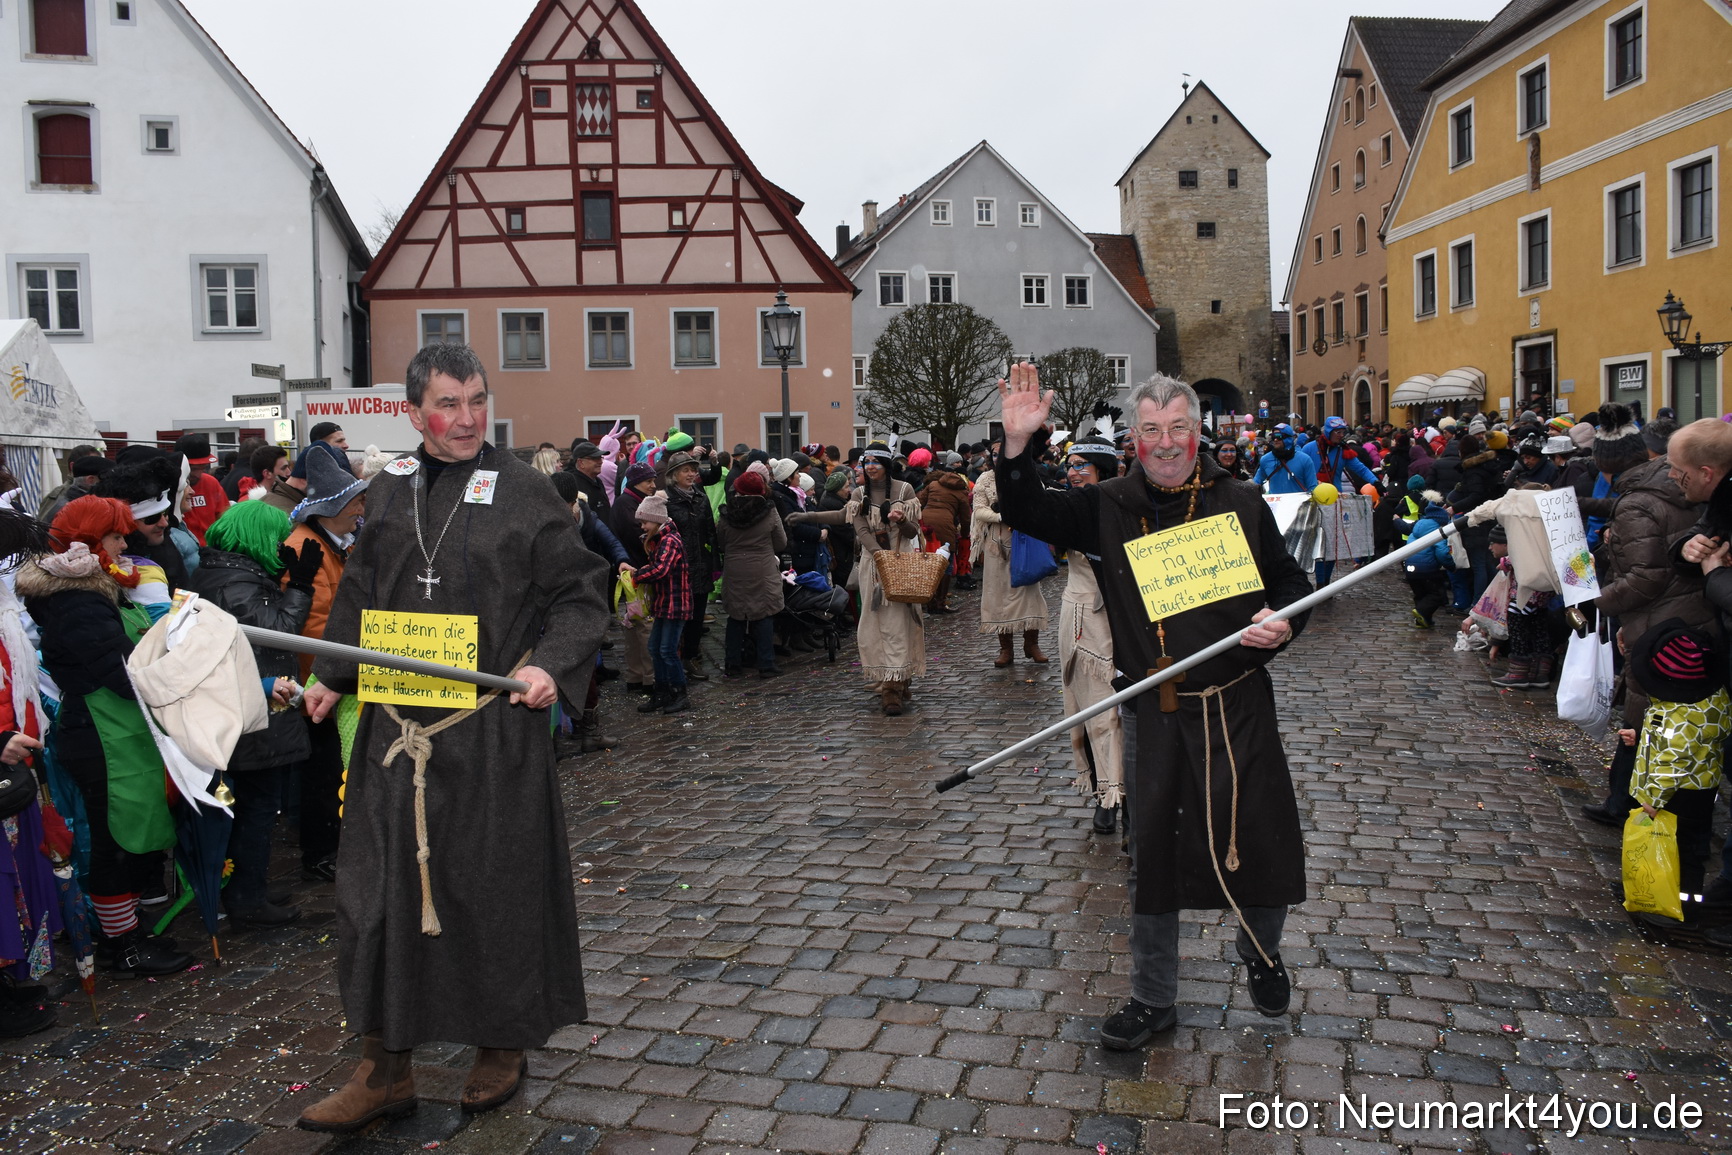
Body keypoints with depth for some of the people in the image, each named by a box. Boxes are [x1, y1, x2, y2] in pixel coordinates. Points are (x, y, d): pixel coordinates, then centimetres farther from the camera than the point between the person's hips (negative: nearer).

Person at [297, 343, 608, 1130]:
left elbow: (581, 592, -2)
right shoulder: (388, 492, 9)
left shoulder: (523, 491, -4)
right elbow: (358, 595, 20)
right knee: (381, 891, 7)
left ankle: (501, 1049, 30)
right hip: (398, 729, 4)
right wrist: (332, 676, 11)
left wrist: (552, 662, -17)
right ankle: (384, 1071, 24)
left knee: (495, 888, 8)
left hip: (496, 731, -4)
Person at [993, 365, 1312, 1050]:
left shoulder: (1241, 503, 1)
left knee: (1264, 839, 5)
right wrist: (1017, 443, -16)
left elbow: (1289, 581, 10)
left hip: (1239, 707, 0)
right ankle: (1153, 999, 29)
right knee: (1151, 855, 11)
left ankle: (1261, 953, 39)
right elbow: (1027, 513, 0)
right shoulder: (1110, 508, 2)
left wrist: (1283, 623, -12)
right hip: (1153, 715, 1)